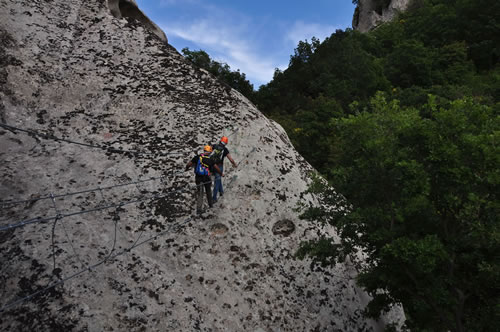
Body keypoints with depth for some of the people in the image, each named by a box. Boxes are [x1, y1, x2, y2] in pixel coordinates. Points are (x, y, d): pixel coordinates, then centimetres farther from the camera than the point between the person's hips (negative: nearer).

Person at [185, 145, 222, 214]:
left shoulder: (197, 157, -7)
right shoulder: (210, 160, -9)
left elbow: (188, 165, -6)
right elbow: (217, 168, -5)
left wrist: (187, 168, 17)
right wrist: (221, 173, 15)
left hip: (198, 178, 1)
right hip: (207, 178, -1)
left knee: (199, 193, 10)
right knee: (208, 191, 23)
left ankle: (199, 209, 3)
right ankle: (210, 204, 41)